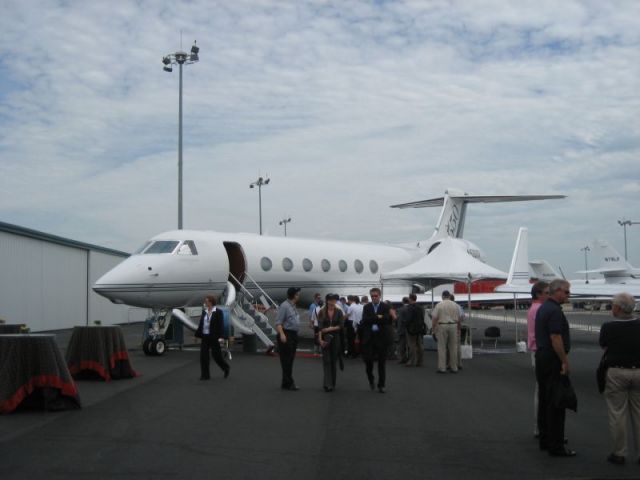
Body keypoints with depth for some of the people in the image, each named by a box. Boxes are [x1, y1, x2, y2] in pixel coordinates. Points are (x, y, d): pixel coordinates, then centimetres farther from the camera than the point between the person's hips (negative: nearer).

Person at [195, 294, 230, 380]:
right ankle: (205, 375, 7)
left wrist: (220, 337, -19)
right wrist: (197, 335, 12)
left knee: (216, 355, 1)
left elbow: (221, 325, -11)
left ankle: (226, 368, 27)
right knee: (203, 356, 0)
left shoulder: (218, 312, -6)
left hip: (213, 337, -5)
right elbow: (200, 324, 14)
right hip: (204, 337, 5)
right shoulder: (204, 311, 9)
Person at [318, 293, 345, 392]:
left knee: (334, 360, 7)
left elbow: (341, 325, -2)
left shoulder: (339, 311, 0)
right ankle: (328, 384, -12)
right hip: (325, 338, -1)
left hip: (336, 338, 1)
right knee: (326, 360, -7)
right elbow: (320, 326, -6)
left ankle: (332, 383, 18)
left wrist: (330, 328, -12)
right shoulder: (322, 311, -2)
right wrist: (320, 339, -14)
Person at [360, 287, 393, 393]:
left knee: (382, 362, 3)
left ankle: (381, 385, 12)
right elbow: (365, 320, -8)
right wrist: (378, 318, -16)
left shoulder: (386, 307, 0)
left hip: (382, 337, -1)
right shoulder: (366, 307, 6)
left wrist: (372, 320, -14)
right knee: (368, 360, -1)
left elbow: (387, 320, -14)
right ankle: (371, 379, 25)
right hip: (369, 337, 2)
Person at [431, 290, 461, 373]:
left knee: (442, 348, 1)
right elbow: (458, 318, 9)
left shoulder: (439, 305, -3)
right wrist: (458, 328, 19)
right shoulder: (455, 305, 5)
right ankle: (454, 368, 11)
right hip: (453, 326, 3)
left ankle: (442, 368, -1)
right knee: (453, 348, 8)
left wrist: (434, 328, 1)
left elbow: (434, 318, -7)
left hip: (442, 326, -3)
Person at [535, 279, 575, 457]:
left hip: (541, 356, 10)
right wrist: (565, 362, -19)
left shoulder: (542, 308, 14)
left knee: (544, 400, 13)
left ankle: (545, 440, 20)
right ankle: (556, 446, -5)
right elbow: (556, 338, -23)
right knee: (556, 403, -7)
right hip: (553, 360, -10)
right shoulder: (555, 311, -17)